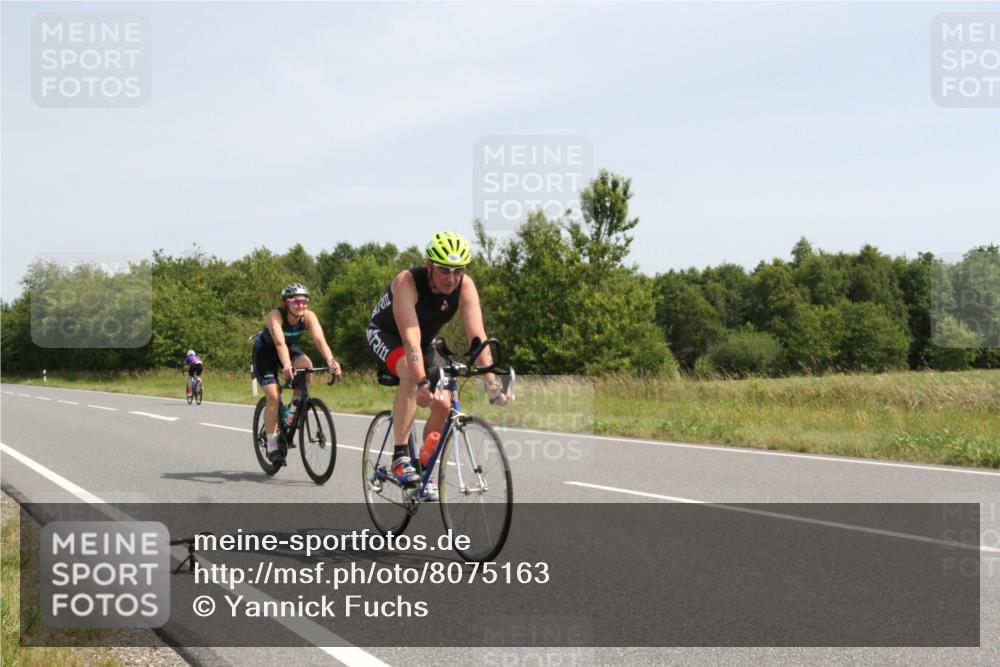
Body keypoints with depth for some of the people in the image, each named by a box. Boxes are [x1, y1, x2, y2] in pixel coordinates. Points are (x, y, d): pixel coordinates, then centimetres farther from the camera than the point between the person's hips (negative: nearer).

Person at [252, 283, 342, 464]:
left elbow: (319, 339, -37)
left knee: (306, 363, -29)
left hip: (289, 349, 4)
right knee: (273, 397, -15)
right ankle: (272, 446, -4)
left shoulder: (308, 316, -23)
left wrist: (331, 361, -54)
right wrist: (286, 366, -64)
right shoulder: (275, 316, -33)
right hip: (265, 351, -4)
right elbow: (280, 342, -48)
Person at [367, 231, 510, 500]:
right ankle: (400, 457, -30)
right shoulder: (407, 282, -35)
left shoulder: (465, 286, -23)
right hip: (385, 335, -5)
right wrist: (423, 382, -55)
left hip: (425, 343, 5)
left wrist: (491, 382, -41)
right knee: (411, 376, -36)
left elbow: (477, 335, -29)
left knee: (443, 406, -12)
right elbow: (410, 338, -44)